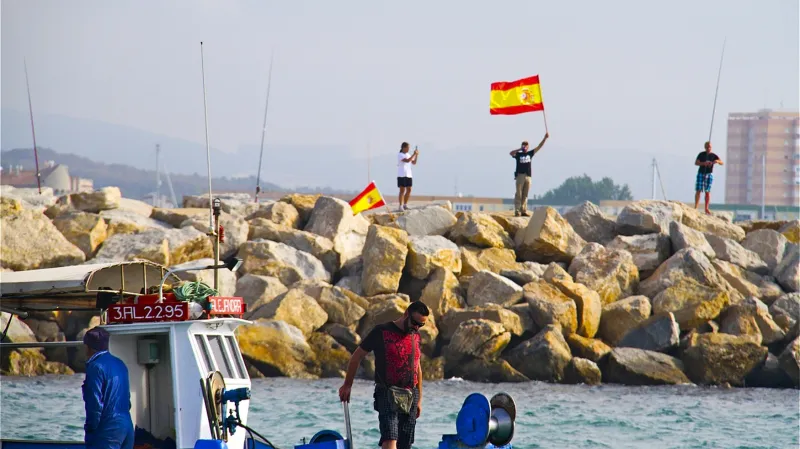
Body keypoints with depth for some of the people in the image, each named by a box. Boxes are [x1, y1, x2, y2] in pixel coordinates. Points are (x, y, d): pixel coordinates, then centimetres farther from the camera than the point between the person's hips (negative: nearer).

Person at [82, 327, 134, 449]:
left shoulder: (96, 367, -12)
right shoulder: (119, 364, 13)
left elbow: (95, 403, -16)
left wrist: (89, 429, -8)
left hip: (107, 431, -8)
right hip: (126, 426, 8)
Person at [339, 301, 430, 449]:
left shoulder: (416, 337, 14)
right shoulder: (381, 332, -4)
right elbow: (357, 356, 5)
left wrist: (419, 399, 22)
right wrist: (347, 385, 9)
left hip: (410, 397, 6)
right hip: (387, 395, -6)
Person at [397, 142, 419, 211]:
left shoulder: (408, 155, 16)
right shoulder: (400, 155, -7)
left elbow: (414, 163, 14)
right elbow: (407, 161, -21)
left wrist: (416, 155, 2)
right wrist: (414, 154, -17)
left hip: (408, 175, 7)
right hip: (402, 175, -7)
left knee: (409, 190, 7)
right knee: (402, 190, -9)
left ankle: (405, 205, 17)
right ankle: (401, 206, -9)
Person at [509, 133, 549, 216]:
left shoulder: (530, 153, 13)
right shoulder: (518, 154, 3)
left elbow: (539, 147, 10)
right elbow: (511, 153, -15)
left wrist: (545, 138, 2)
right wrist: (520, 149, -18)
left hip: (528, 177, 4)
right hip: (520, 176, -4)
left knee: (525, 195, 6)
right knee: (518, 195, -6)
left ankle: (524, 211, 7)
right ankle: (517, 211, -9)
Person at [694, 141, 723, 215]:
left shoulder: (713, 156, 2)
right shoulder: (701, 154, 1)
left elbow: (722, 163, -5)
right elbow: (696, 163, -8)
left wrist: (717, 161, -28)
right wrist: (703, 163, -25)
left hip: (709, 174, 1)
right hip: (701, 173, -1)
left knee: (707, 192, -1)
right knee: (698, 190, -7)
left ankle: (706, 209, 4)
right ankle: (696, 207, -6)